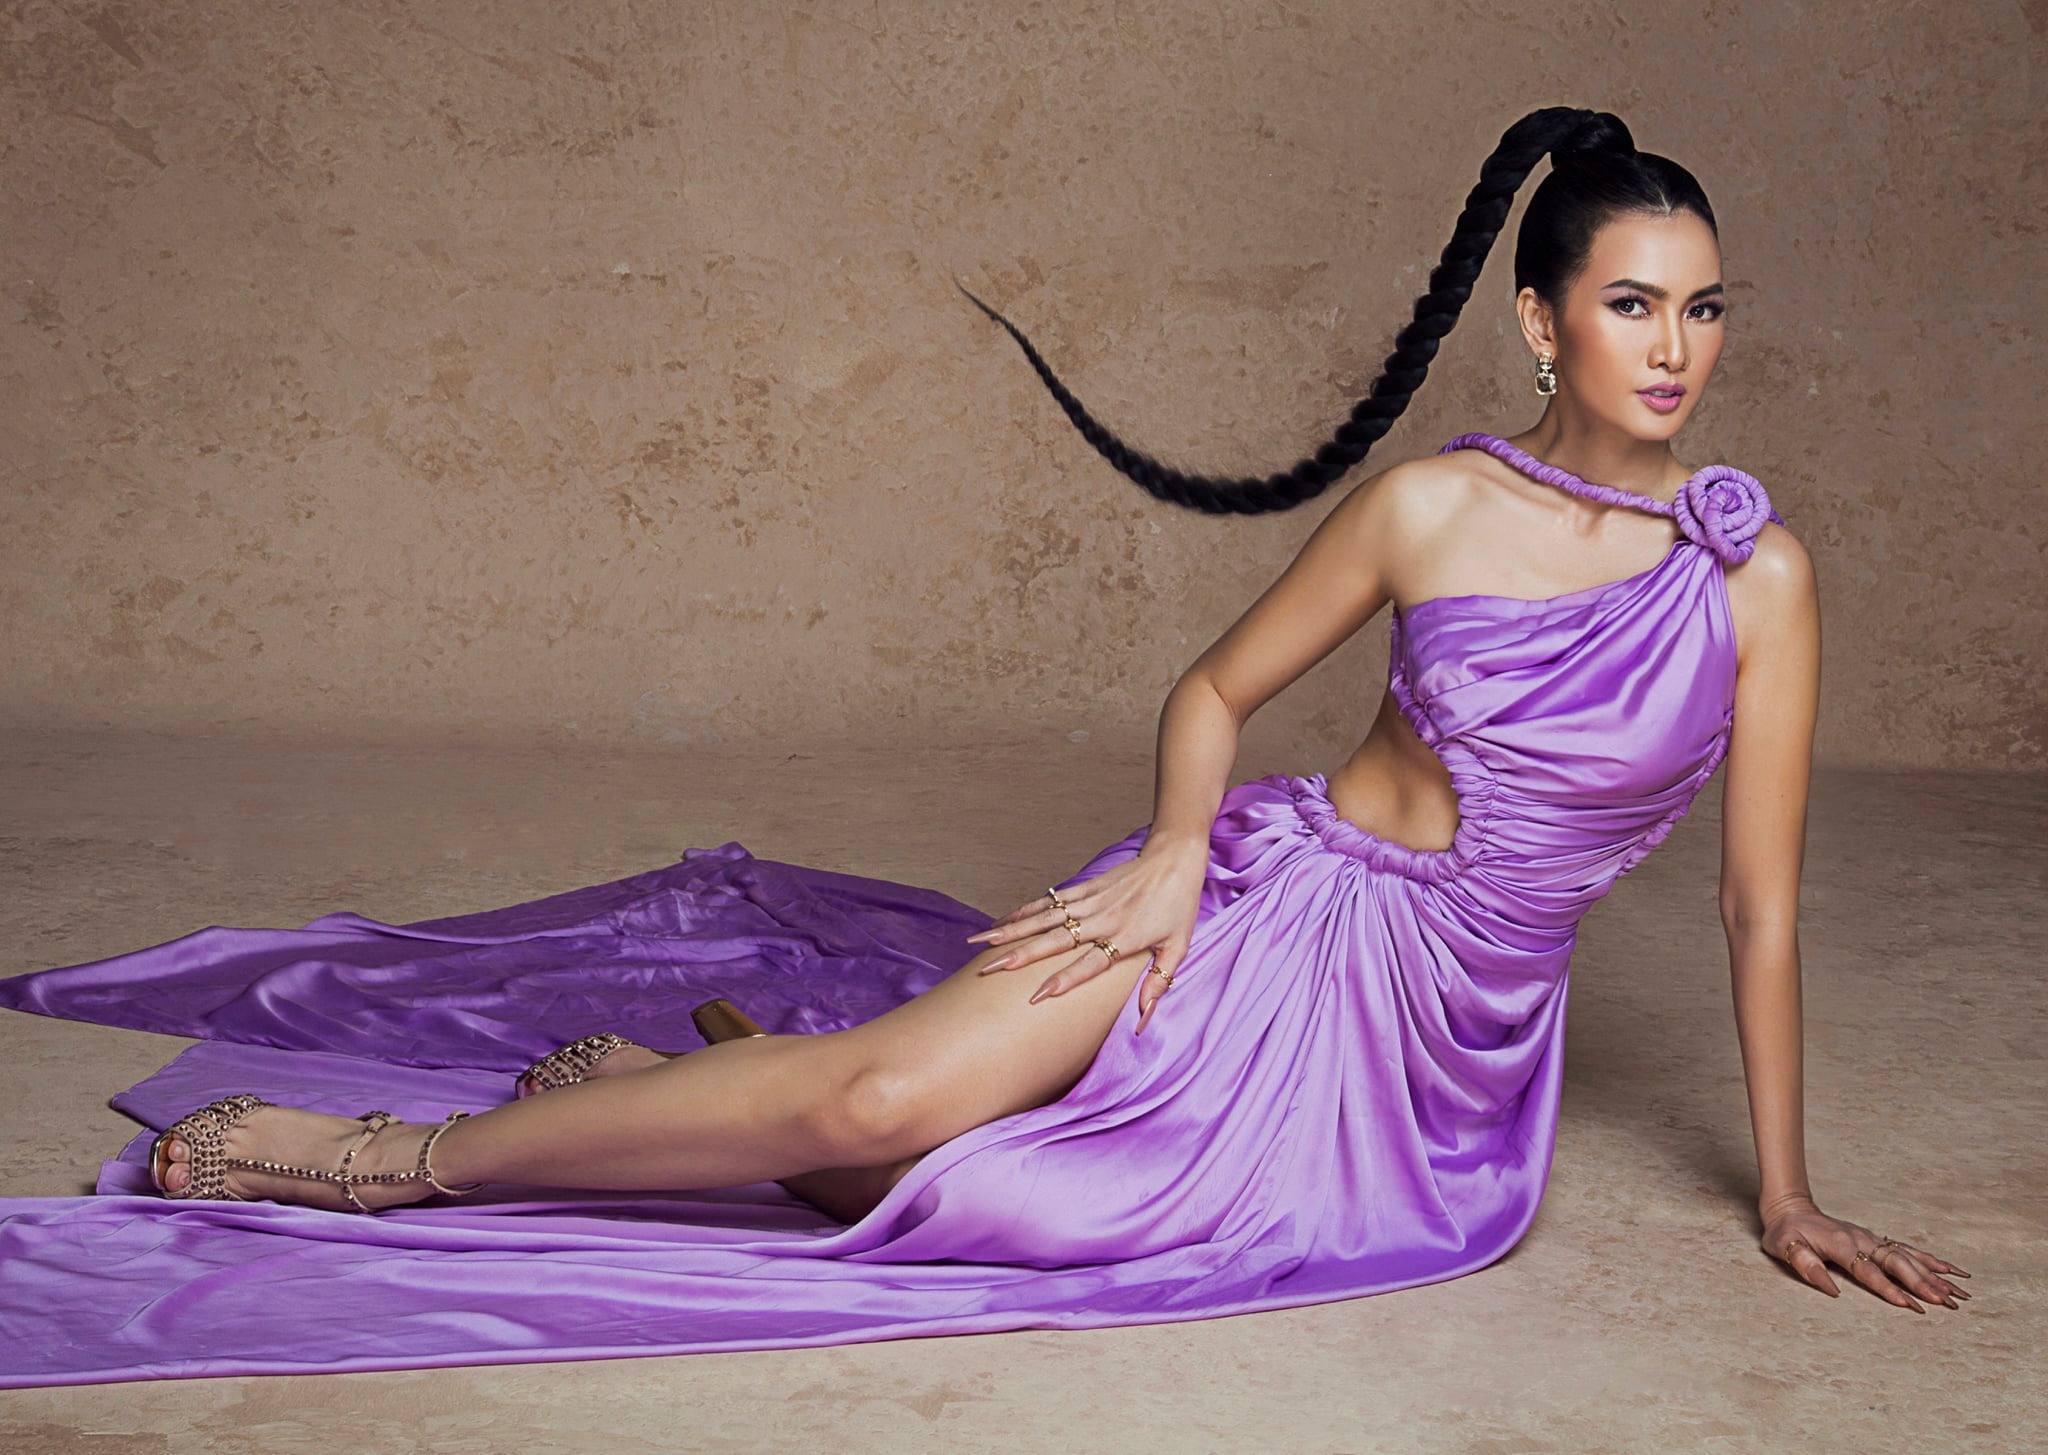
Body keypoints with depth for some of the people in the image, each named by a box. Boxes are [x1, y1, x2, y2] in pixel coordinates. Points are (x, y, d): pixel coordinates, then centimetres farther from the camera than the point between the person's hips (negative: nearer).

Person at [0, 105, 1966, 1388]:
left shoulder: (1756, 574, -4)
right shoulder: (1431, 505, -6)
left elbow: (1761, 901, 1)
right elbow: (1216, 686, 6)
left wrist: (1784, 1196, 4)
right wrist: (1177, 848, -15)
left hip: (1444, 1030, 1)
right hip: (1282, 898, -1)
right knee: (892, 1097, -22)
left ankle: (727, 1080, 15)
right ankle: (411, 1156, -3)